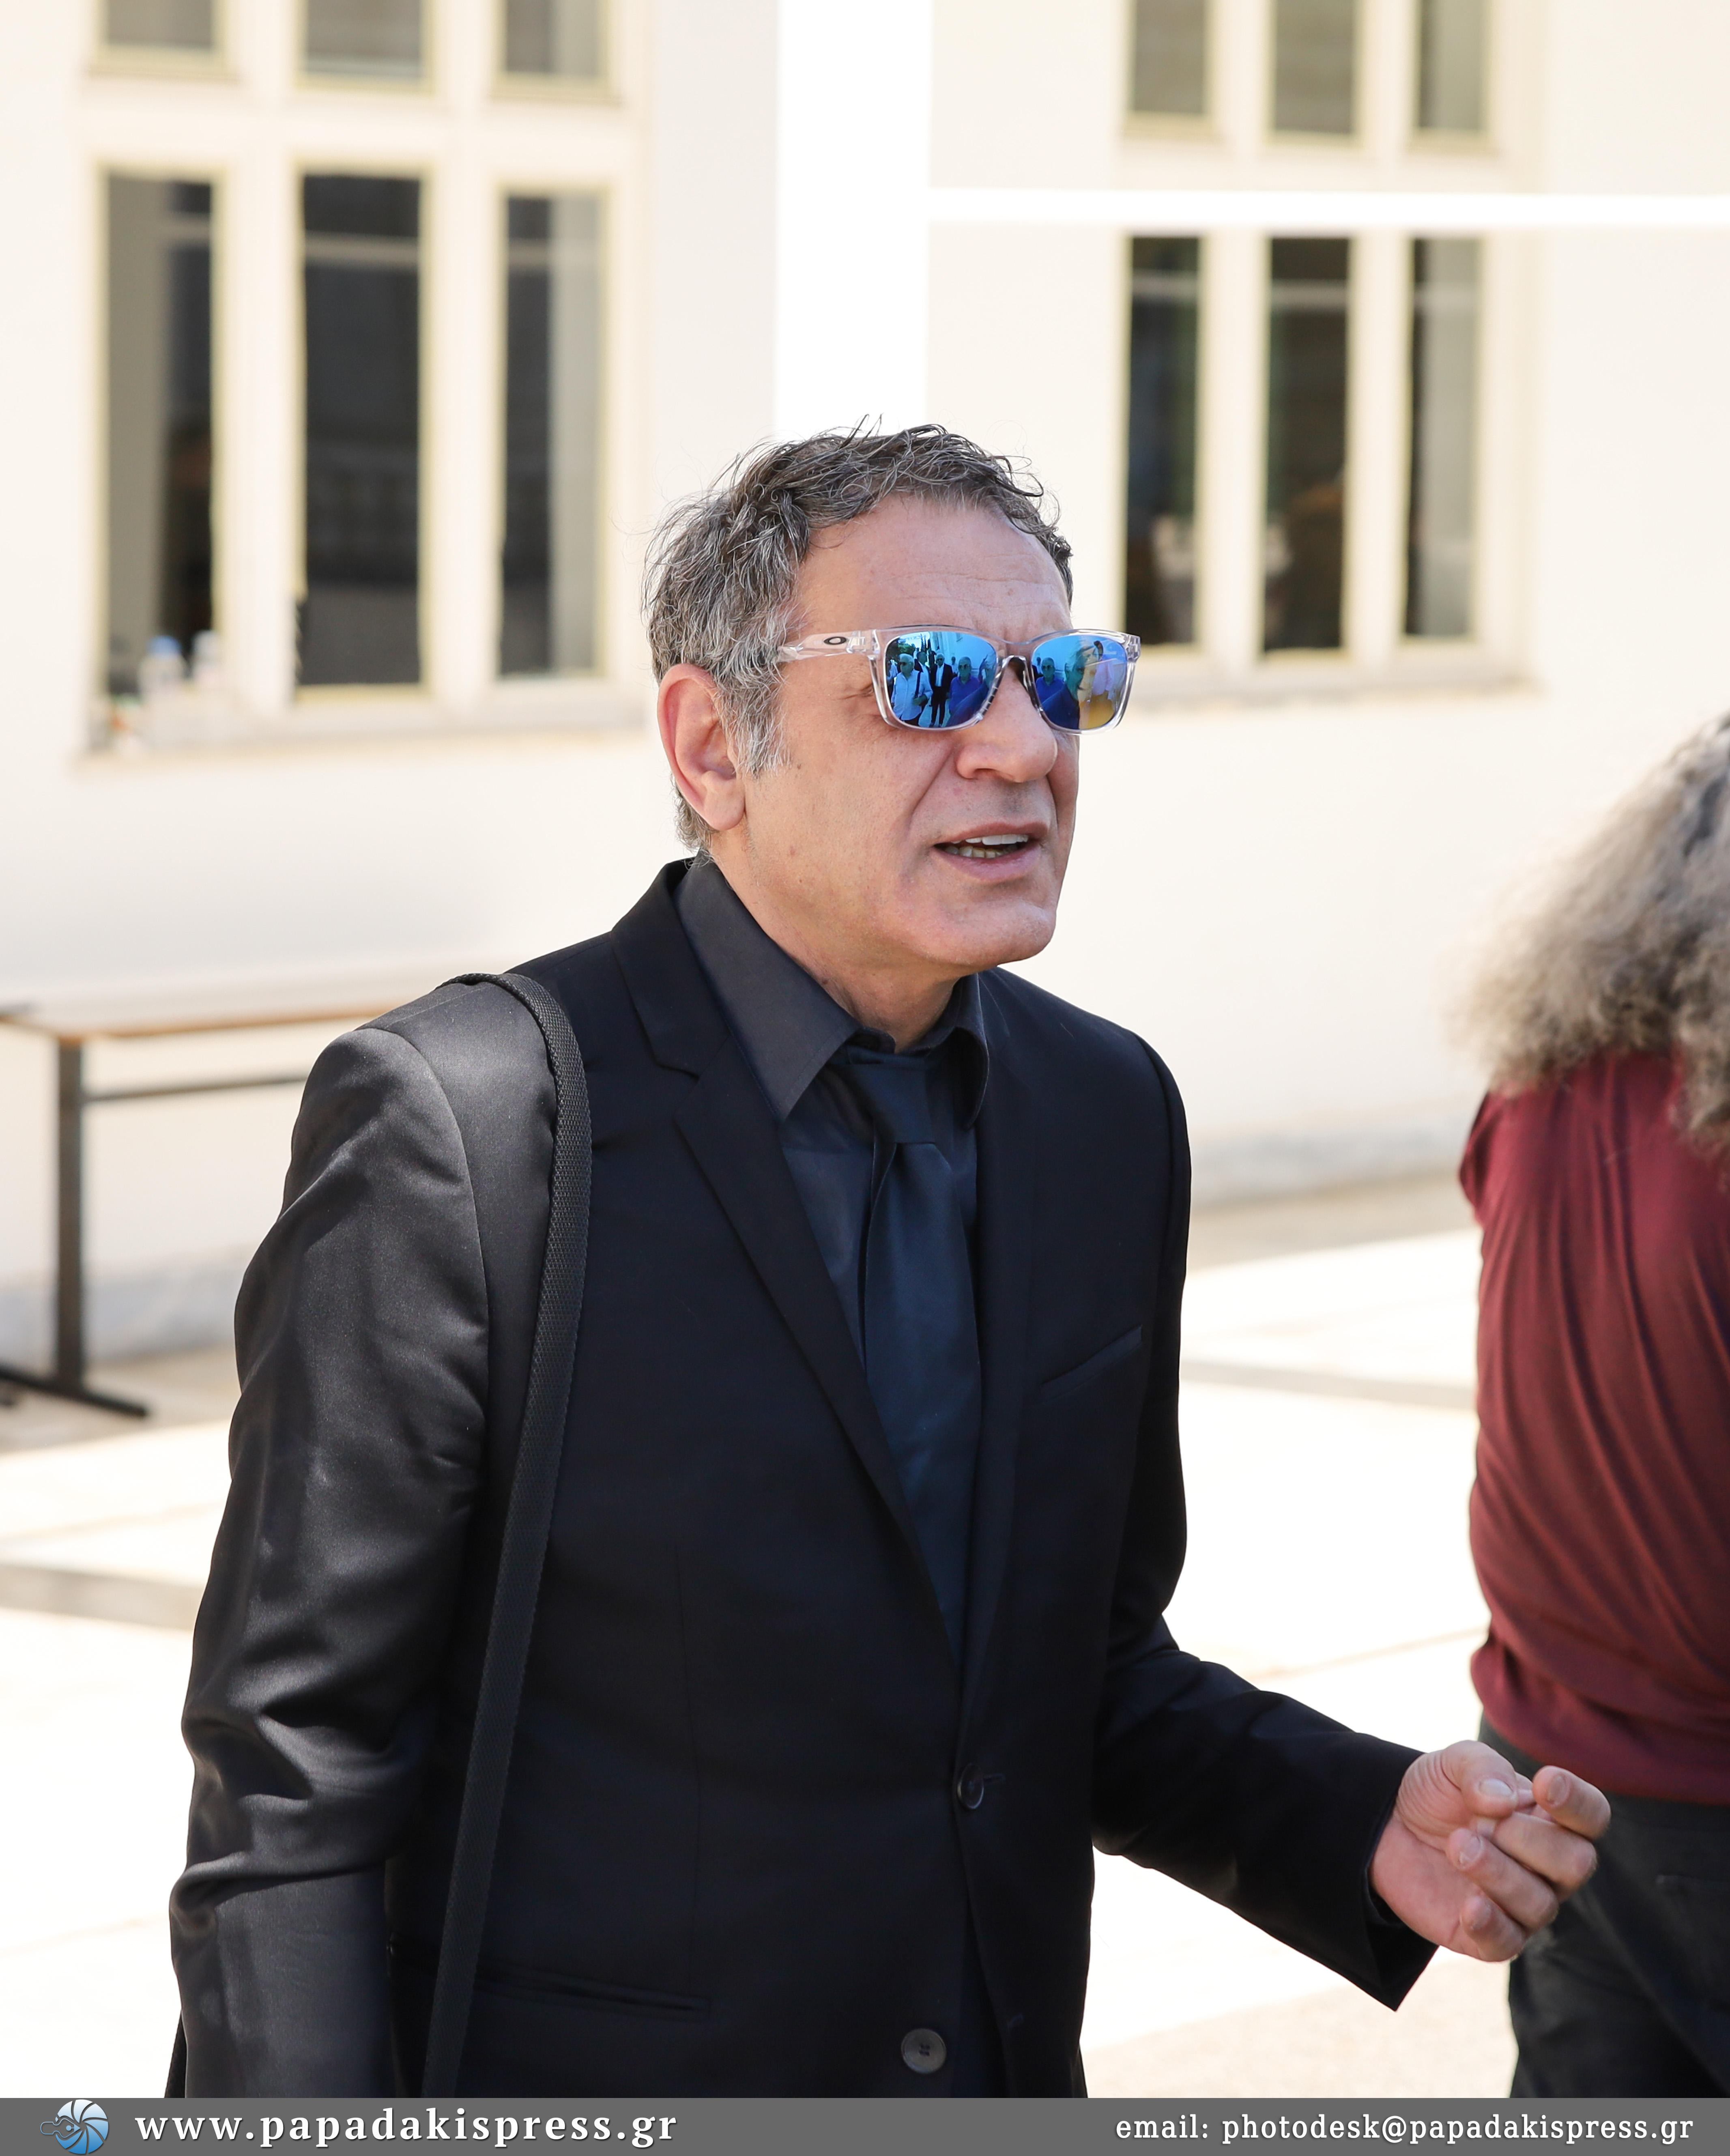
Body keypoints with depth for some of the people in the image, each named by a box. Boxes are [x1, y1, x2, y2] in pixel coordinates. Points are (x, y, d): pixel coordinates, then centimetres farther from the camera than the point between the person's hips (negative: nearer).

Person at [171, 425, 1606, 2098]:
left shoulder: (1110, 1113, 2)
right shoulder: (449, 1126, -17)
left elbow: (1093, 1680, 10)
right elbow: (288, 1790, -15)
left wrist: (1368, 1829, -5)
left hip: (1009, 2080, 6)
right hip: (570, 2087, -5)